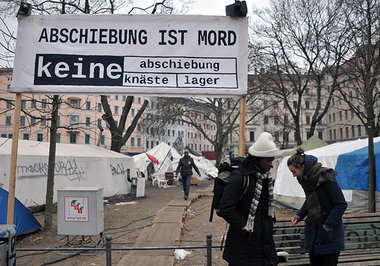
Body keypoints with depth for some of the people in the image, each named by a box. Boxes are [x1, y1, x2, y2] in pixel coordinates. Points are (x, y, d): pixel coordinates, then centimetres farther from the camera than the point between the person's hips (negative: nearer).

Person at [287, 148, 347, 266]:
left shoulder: (326, 178, -19)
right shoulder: (305, 179, 4)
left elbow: (341, 204, -16)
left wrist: (327, 226, -18)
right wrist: (299, 216, 5)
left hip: (330, 235, -7)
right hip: (313, 233, 7)